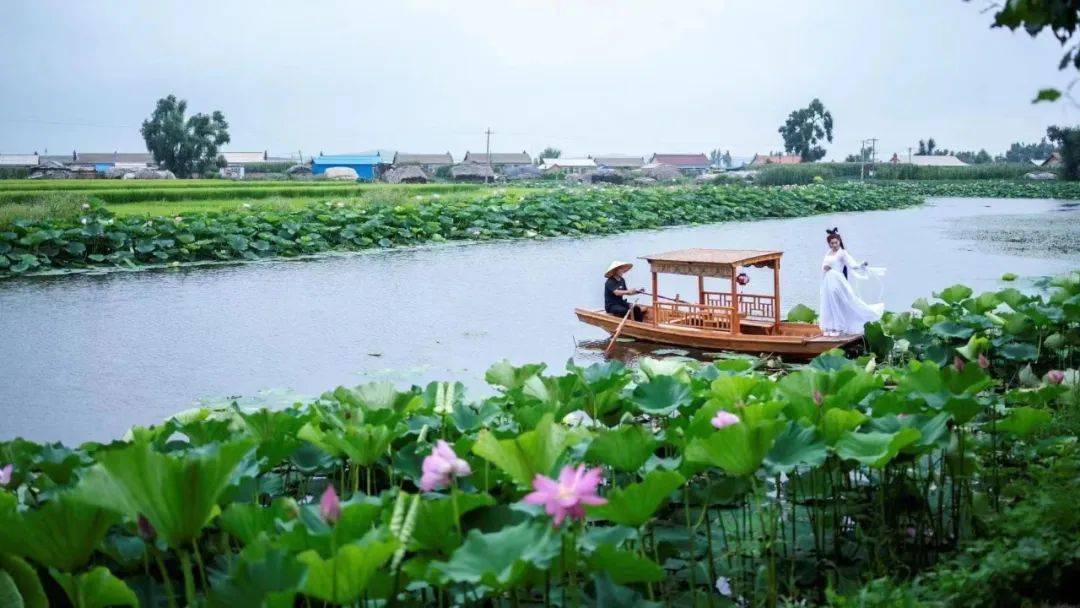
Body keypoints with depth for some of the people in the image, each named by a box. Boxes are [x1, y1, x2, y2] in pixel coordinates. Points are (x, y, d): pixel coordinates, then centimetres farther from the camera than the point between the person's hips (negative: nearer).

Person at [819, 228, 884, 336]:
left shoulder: (842, 253, -5)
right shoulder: (828, 253, 13)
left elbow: (852, 264, -16)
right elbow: (823, 266, 20)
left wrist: (861, 265, -34)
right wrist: (824, 267, -3)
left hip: (837, 281, -6)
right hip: (827, 282, 6)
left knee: (837, 304, -5)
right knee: (828, 304, 7)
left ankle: (838, 328, 2)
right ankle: (831, 328, 13)